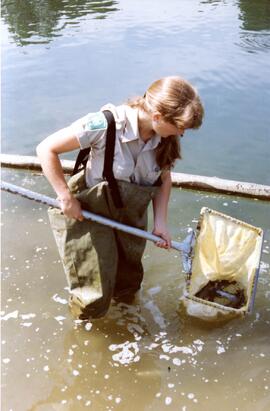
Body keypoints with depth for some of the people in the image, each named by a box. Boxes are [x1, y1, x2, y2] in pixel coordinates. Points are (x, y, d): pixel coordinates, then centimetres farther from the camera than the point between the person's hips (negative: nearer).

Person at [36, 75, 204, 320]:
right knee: (94, 299, 3)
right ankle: (83, 314, 38)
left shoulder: (166, 139, -13)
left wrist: (160, 223, -6)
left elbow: (164, 179, 3)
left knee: (128, 283, 19)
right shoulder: (106, 125, -30)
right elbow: (47, 149, -22)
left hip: (132, 218, 5)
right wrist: (66, 198, -20)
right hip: (91, 213, -5)